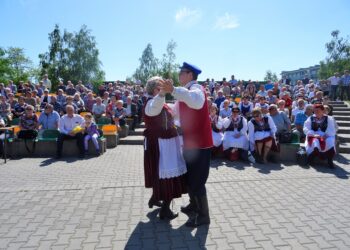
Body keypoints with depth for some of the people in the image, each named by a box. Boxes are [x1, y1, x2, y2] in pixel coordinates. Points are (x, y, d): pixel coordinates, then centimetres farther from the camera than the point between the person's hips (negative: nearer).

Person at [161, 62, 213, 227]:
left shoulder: (196, 88, -15)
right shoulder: (187, 91, 16)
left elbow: (197, 101, -42)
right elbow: (178, 112, 27)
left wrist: (173, 90, -49)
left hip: (199, 142, -10)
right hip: (191, 141, 10)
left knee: (197, 181, -1)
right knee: (189, 177, 21)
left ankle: (203, 215, 14)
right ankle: (194, 205, 39)